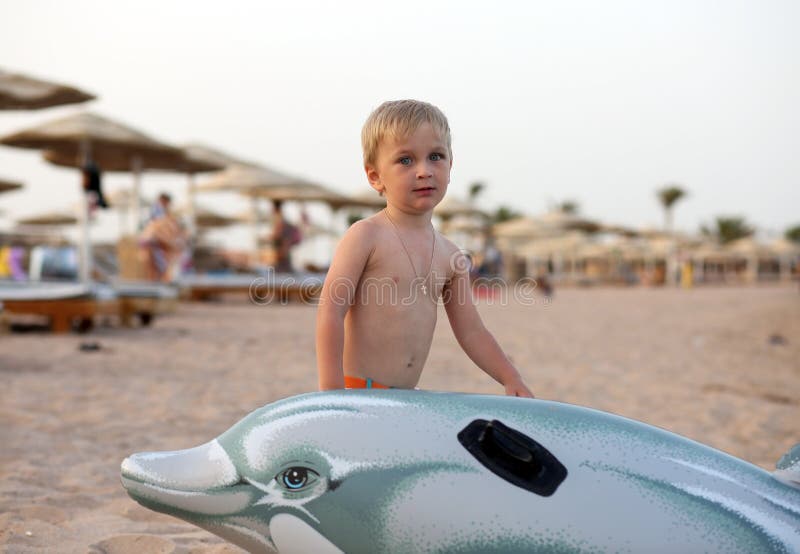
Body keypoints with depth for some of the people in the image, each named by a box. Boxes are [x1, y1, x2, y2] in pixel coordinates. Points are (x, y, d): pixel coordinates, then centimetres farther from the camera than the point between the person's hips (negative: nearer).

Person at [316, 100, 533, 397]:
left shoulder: (451, 256, 10)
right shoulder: (365, 236, -8)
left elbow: (471, 331, 14)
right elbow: (330, 312, -13)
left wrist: (510, 379, 2)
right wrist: (331, 391, -20)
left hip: (407, 397, 6)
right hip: (357, 388, -6)